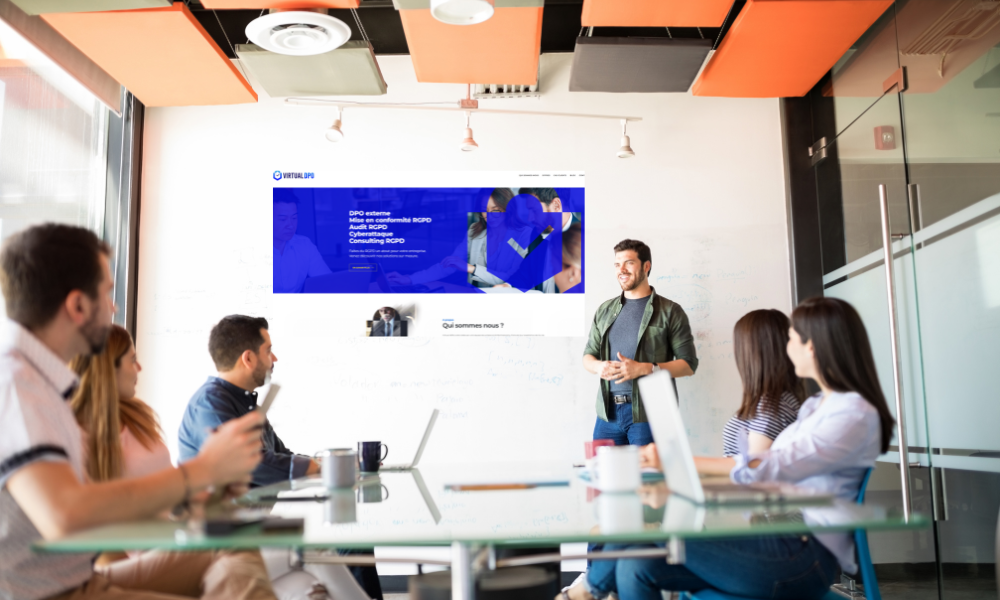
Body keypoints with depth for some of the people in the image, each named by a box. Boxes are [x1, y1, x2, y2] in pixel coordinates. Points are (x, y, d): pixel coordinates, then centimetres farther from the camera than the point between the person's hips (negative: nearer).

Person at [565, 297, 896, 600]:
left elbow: (770, 468, -21)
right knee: (636, 567, -10)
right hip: (776, 543, 8)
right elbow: (769, 460, 14)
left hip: (804, 556, -8)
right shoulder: (816, 405, 20)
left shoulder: (856, 414, -11)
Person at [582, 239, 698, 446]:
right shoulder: (605, 310, 14)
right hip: (608, 412, 4)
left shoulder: (670, 311, 0)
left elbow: (689, 363, -5)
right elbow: (588, 356, 17)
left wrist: (645, 368, -17)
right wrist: (598, 366, -7)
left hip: (647, 414, -4)